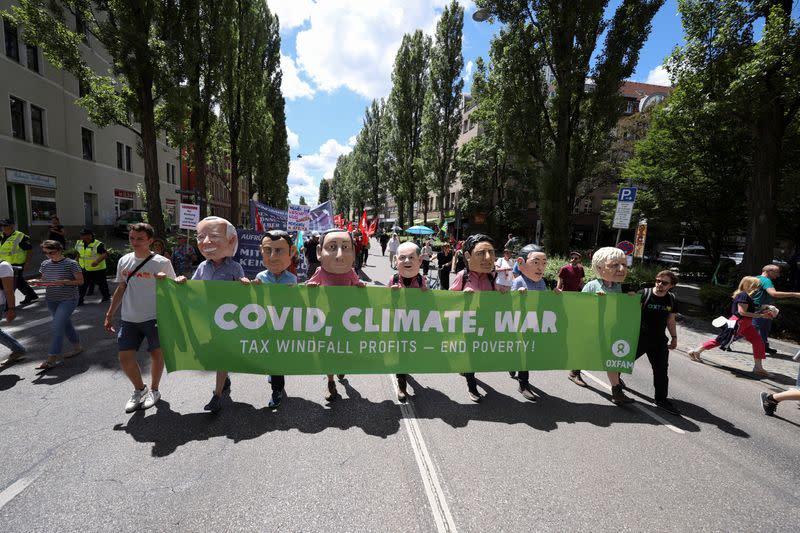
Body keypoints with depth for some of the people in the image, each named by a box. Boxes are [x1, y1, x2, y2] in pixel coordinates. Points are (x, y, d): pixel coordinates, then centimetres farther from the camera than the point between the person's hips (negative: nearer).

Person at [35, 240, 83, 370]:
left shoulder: (71, 264, -10)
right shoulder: (45, 264, 7)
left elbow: (80, 281, -9)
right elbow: (43, 280, 19)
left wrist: (64, 282, -22)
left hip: (68, 299, -6)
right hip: (51, 300, 6)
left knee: (57, 326, -13)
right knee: (65, 324, 15)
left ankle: (52, 358, -9)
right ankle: (77, 347, 30)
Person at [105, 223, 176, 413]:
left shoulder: (162, 263, -8)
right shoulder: (124, 261, 6)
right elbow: (120, 289, 14)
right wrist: (109, 315, 15)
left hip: (154, 318, -4)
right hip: (128, 319, 4)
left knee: (156, 354, 7)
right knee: (125, 357, 4)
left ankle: (154, 390, 30)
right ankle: (139, 389, 29)